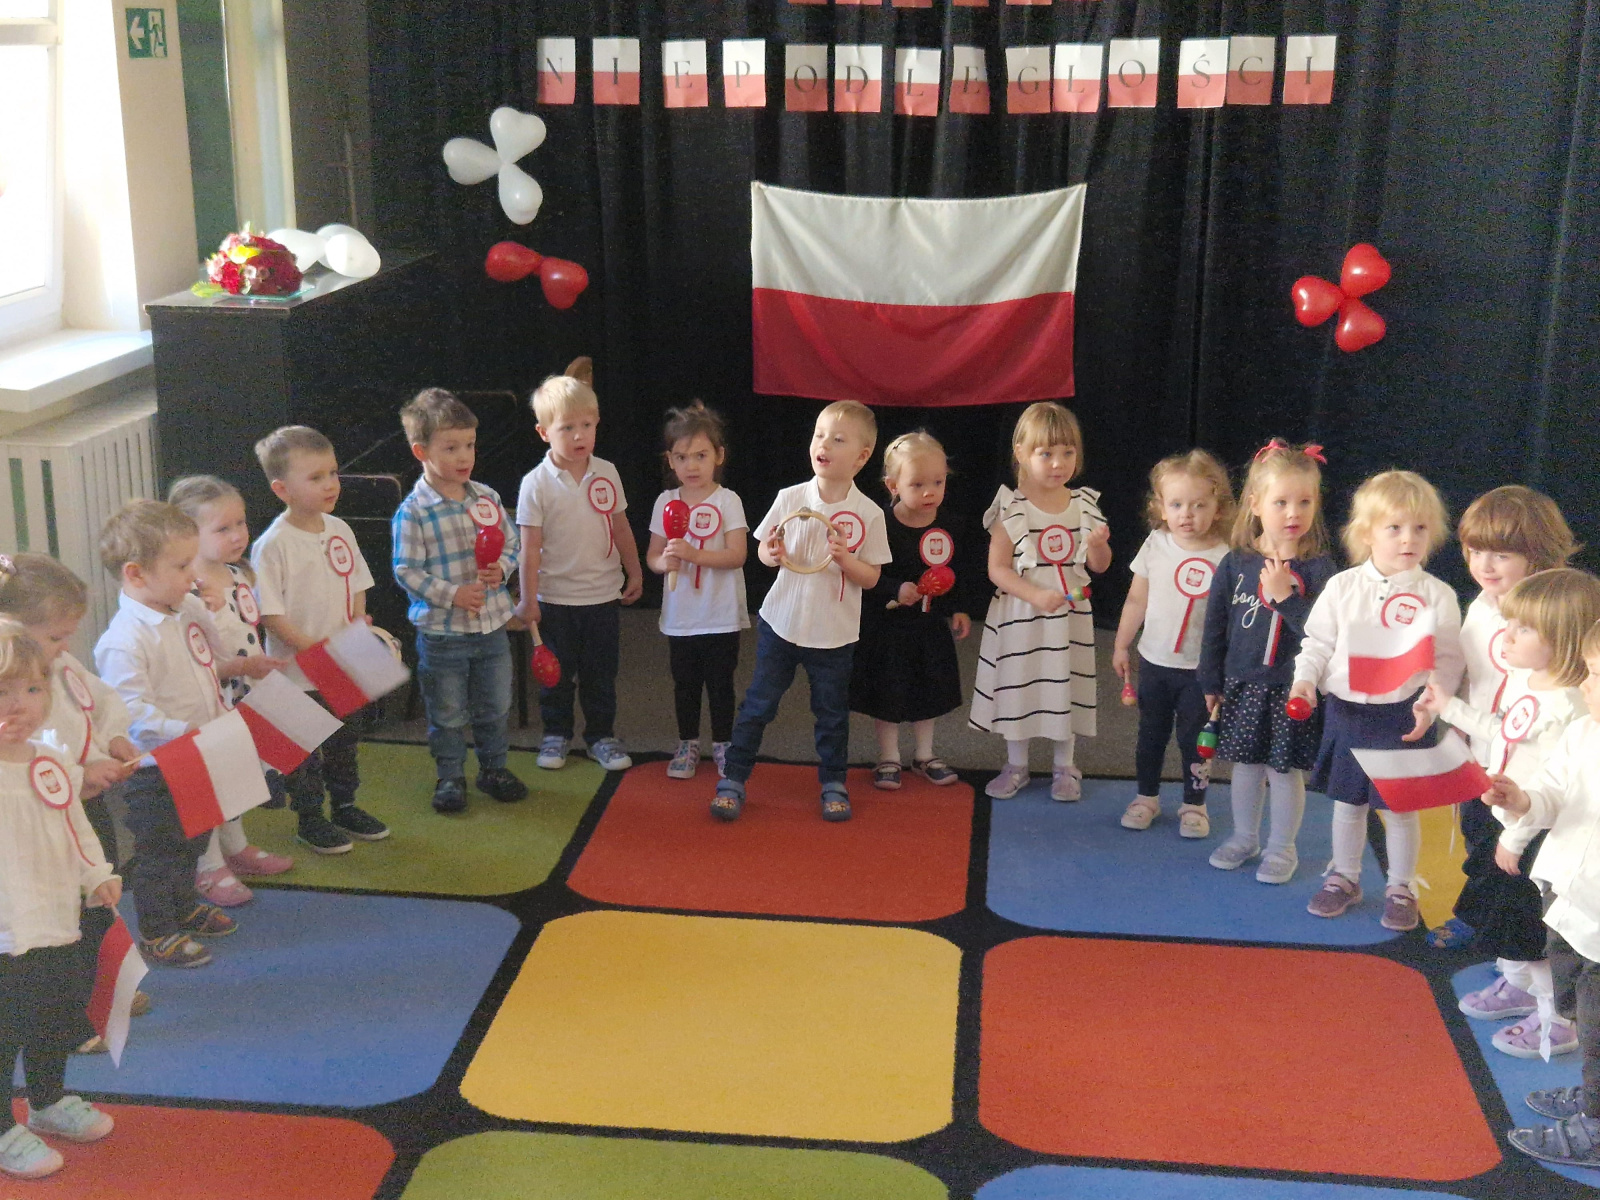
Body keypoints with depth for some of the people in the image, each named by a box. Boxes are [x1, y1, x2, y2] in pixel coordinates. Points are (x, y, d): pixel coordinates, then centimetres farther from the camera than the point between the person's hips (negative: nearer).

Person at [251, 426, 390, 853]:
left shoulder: (339, 530, 2)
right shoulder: (273, 544, -18)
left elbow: (357, 583, 13)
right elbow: (269, 612, -18)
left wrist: (358, 623, -4)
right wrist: (310, 647, -22)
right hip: (297, 671, -6)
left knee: (345, 740, 19)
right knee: (303, 748, 7)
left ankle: (344, 806, 35)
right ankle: (310, 818, 22)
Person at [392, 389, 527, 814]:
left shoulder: (487, 498, 0)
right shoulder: (413, 512, -15)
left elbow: (510, 543, 9)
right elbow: (407, 571, -15)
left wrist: (501, 568, -11)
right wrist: (452, 594, -22)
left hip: (492, 624, 5)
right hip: (442, 632, -4)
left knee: (495, 706, 18)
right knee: (447, 714, 10)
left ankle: (493, 767, 36)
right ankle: (450, 776, 26)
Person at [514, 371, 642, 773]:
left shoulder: (607, 473, -1)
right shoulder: (536, 484, -11)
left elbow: (621, 528, 9)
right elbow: (530, 545, -10)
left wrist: (634, 573, 14)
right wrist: (528, 598, -10)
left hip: (602, 594, 3)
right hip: (555, 598, -2)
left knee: (600, 673, 11)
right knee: (556, 673, 11)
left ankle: (601, 735, 25)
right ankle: (556, 734, 28)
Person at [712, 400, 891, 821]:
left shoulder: (869, 514, -10)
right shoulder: (790, 498, -7)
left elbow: (871, 577, -6)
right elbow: (764, 549, 2)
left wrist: (845, 560, -24)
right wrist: (772, 554, -21)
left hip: (834, 633, -1)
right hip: (781, 623, 1)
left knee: (832, 712, 13)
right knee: (758, 704, 9)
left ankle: (833, 783, 31)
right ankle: (733, 779, 20)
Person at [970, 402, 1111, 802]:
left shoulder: (1084, 506, 0)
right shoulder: (1011, 510, -10)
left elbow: (1099, 566, 5)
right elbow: (997, 568, -12)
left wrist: (1098, 546, -17)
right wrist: (1035, 595, -24)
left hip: (1070, 618, 2)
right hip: (1020, 616, -2)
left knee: (1065, 689, 10)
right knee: (1017, 687, 9)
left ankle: (1064, 767, 27)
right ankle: (1016, 766, 26)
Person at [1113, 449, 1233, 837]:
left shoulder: (1223, 558, -15)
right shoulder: (1155, 546, -4)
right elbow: (1137, 600, 6)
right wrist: (1121, 646, 10)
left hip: (1199, 669, -3)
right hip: (1154, 661, 3)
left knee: (1194, 738, 6)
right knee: (1151, 733, 16)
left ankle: (1194, 804, 23)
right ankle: (1146, 797, 32)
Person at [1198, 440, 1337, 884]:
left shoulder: (1318, 567, -11)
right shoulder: (1236, 563, -3)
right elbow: (1215, 626, 5)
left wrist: (1285, 595, -28)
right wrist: (1211, 682, 8)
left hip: (1293, 689, -3)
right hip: (1242, 685, 3)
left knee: (1285, 770, 6)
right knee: (1246, 765, 15)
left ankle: (1282, 848, 24)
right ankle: (1244, 838, 34)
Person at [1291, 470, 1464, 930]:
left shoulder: (1436, 595, -6)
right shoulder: (1342, 587, -1)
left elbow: (1448, 660, -7)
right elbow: (1317, 642, 4)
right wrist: (1306, 678, -12)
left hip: (1405, 717, -2)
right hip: (1347, 713, 2)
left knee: (1401, 807, 8)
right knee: (1348, 803, 15)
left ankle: (1401, 889, 26)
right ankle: (1344, 879, 33)